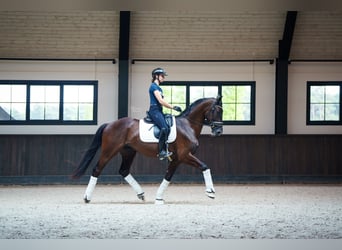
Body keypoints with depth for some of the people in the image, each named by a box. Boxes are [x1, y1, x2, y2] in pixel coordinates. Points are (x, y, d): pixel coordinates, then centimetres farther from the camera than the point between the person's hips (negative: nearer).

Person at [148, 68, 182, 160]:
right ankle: (161, 152, -27)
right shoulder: (154, 86, -7)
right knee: (164, 128, -26)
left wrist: (173, 107, 11)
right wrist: (173, 107, -11)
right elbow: (160, 101, -15)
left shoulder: (159, 88, 23)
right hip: (154, 110, -10)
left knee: (169, 127, -6)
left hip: (159, 111, 10)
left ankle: (165, 150, -9)